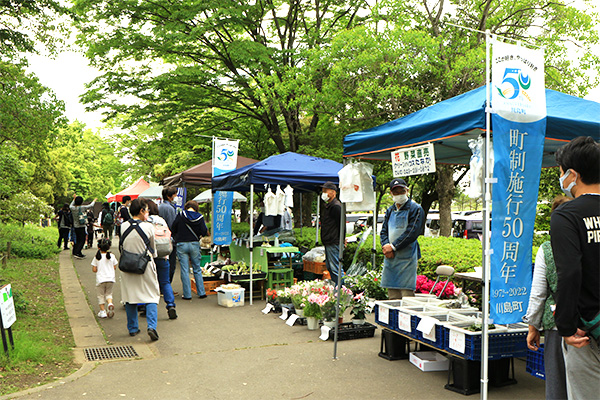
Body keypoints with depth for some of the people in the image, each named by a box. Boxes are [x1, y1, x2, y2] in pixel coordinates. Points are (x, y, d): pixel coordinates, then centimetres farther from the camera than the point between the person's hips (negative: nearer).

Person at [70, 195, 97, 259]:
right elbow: (91, 205, 3)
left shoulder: (73, 208, 0)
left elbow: (70, 205, 25)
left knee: (77, 240, 14)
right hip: (82, 227, -6)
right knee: (82, 240, -4)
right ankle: (77, 253, -14)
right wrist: (94, 201, 22)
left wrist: (74, 199, 35)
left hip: (75, 227, 6)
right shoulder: (83, 207, -11)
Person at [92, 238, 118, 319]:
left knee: (101, 295, 12)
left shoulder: (97, 257, -5)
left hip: (100, 279, -2)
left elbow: (94, 269, -4)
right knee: (109, 293, 18)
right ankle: (110, 303, -10)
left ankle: (102, 311, 11)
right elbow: (114, 267, 5)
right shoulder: (112, 256, -1)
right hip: (110, 279, 2)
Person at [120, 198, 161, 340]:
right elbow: (153, 250, 0)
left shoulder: (123, 226, -4)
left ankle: (132, 328, 21)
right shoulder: (148, 227, -12)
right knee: (151, 296, 5)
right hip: (145, 266, -3)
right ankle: (151, 326, -8)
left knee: (130, 296, 14)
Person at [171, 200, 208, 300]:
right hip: (195, 244, 1)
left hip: (181, 244, -1)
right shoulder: (199, 217, -2)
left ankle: (187, 294, 6)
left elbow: (173, 230, -3)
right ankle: (201, 292, 16)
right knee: (197, 269, 13)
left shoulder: (180, 216, -4)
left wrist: (177, 237, 16)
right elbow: (204, 232, -6)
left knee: (184, 270, 4)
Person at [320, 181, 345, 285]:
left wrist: (341, 240, -18)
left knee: (335, 268, -8)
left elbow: (341, 225, -18)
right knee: (329, 267, 16)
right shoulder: (326, 206, 17)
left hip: (334, 242, -11)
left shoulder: (336, 206, -15)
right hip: (327, 243, 11)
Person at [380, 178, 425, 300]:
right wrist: (386, 246, -5)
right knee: (392, 296, 9)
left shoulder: (415, 209, -3)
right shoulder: (390, 210, 18)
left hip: (407, 258, -6)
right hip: (390, 258, 6)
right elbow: (383, 231, 15)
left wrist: (393, 247, -12)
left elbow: (412, 233, -12)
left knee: (407, 294, -7)